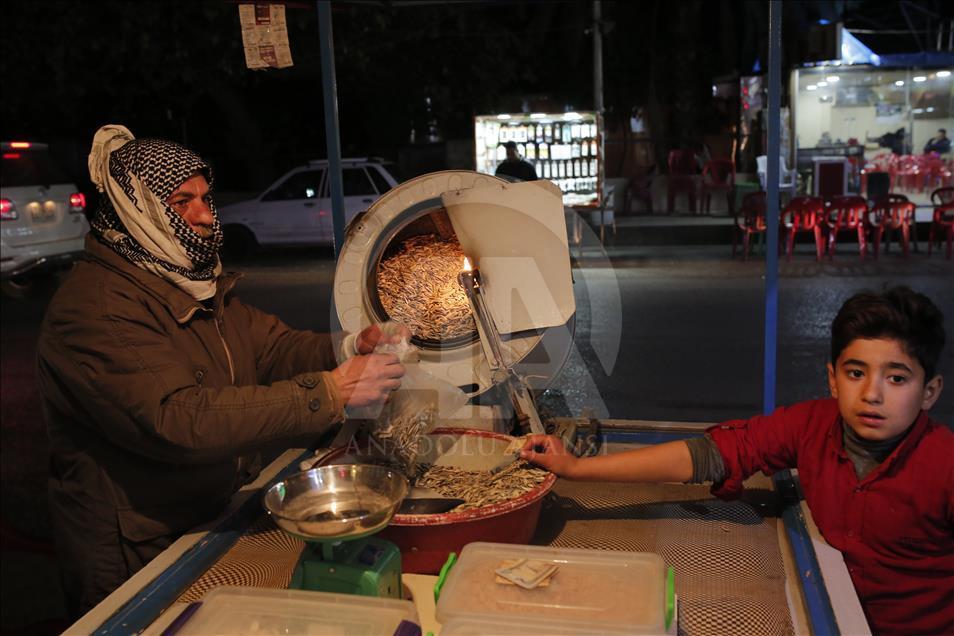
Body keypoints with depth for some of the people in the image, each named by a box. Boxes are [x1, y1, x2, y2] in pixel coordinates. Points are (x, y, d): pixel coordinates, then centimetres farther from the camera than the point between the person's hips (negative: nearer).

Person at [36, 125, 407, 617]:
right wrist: (330, 392, -32)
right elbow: (178, 421, -30)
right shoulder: (94, 308, -20)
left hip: (220, 517, 8)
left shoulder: (196, 282, 10)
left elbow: (274, 346, 4)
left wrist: (351, 349, -16)